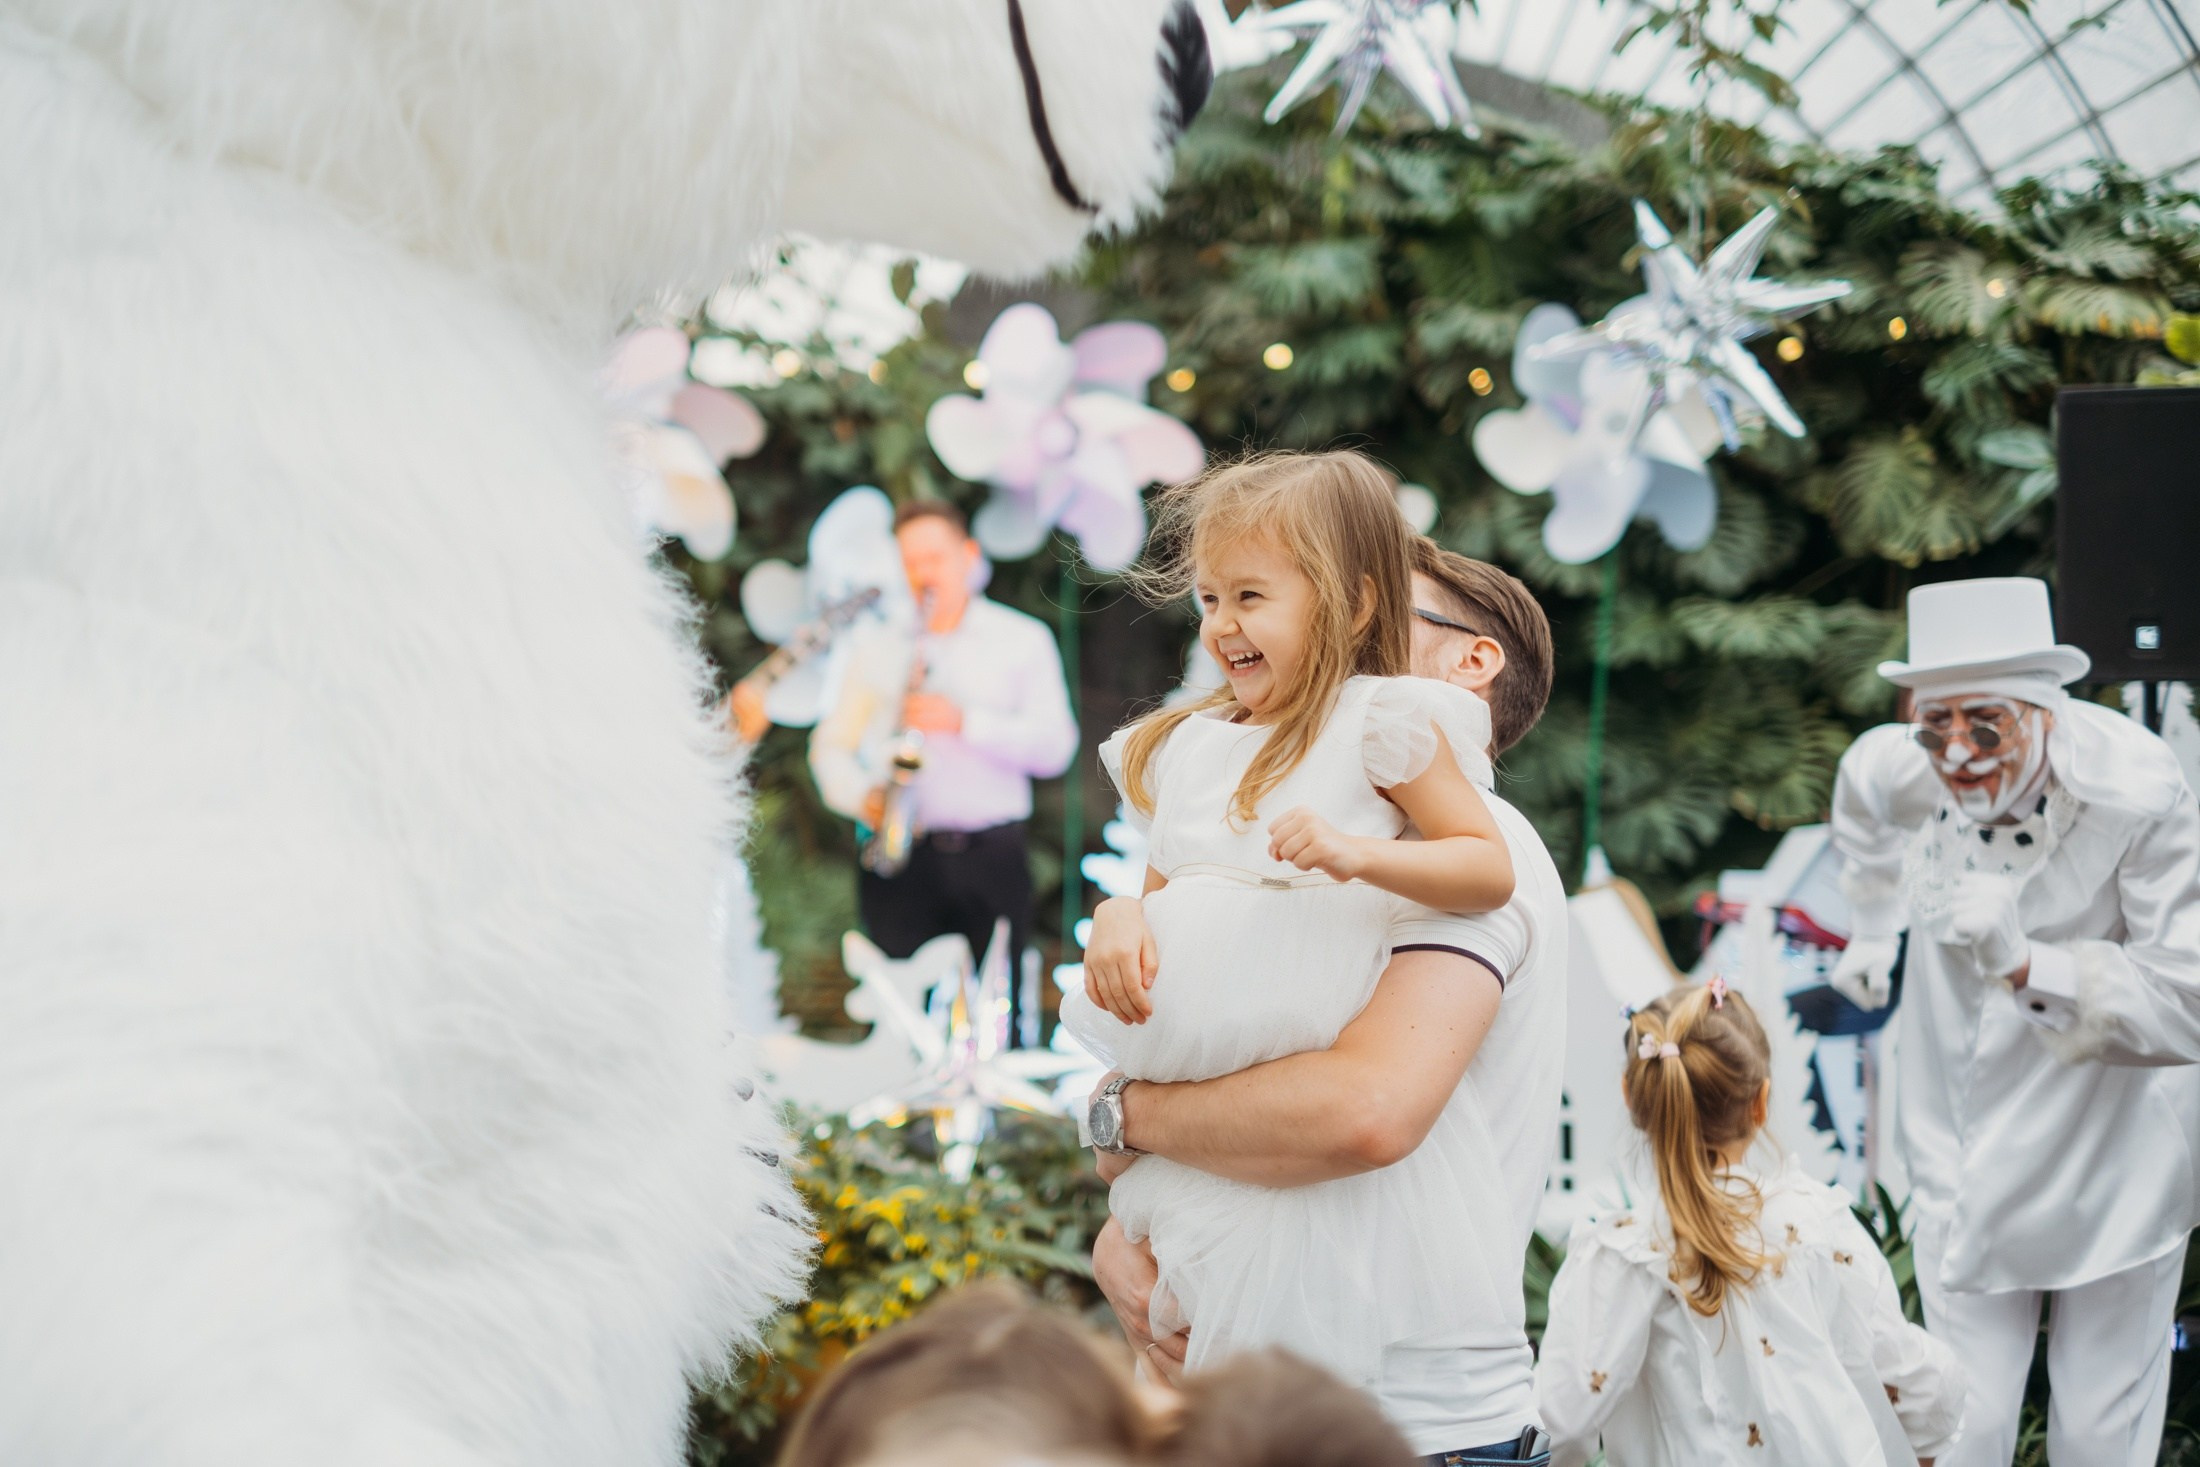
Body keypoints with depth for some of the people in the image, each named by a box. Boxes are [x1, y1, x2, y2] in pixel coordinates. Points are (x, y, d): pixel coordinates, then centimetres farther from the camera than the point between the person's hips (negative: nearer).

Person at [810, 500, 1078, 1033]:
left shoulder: (1024, 640, 9)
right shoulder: (876, 643, 15)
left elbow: (1054, 747, -1)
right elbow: (830, 744, 12)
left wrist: (965, 723, -14)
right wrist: (864, 798, -9)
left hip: (992, 854, -1)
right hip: (900, 859, 1)